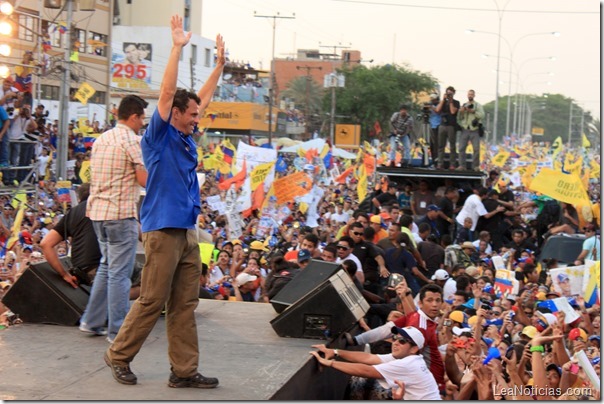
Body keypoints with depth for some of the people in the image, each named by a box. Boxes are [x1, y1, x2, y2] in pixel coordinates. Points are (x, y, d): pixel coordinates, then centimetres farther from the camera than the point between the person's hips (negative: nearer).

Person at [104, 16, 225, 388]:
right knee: (152, 301, -3)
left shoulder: (186, 139, 15)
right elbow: (167, 93, -15)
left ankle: (184, 371, 9)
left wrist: (221, 63, 24)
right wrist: (178, 47, -16)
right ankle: (119, 355, 13)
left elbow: (204, 96, 24)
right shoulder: (160, 136, -5)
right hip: (163, 229, -8)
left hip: (188, 231, 8)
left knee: (185, 305, 6)